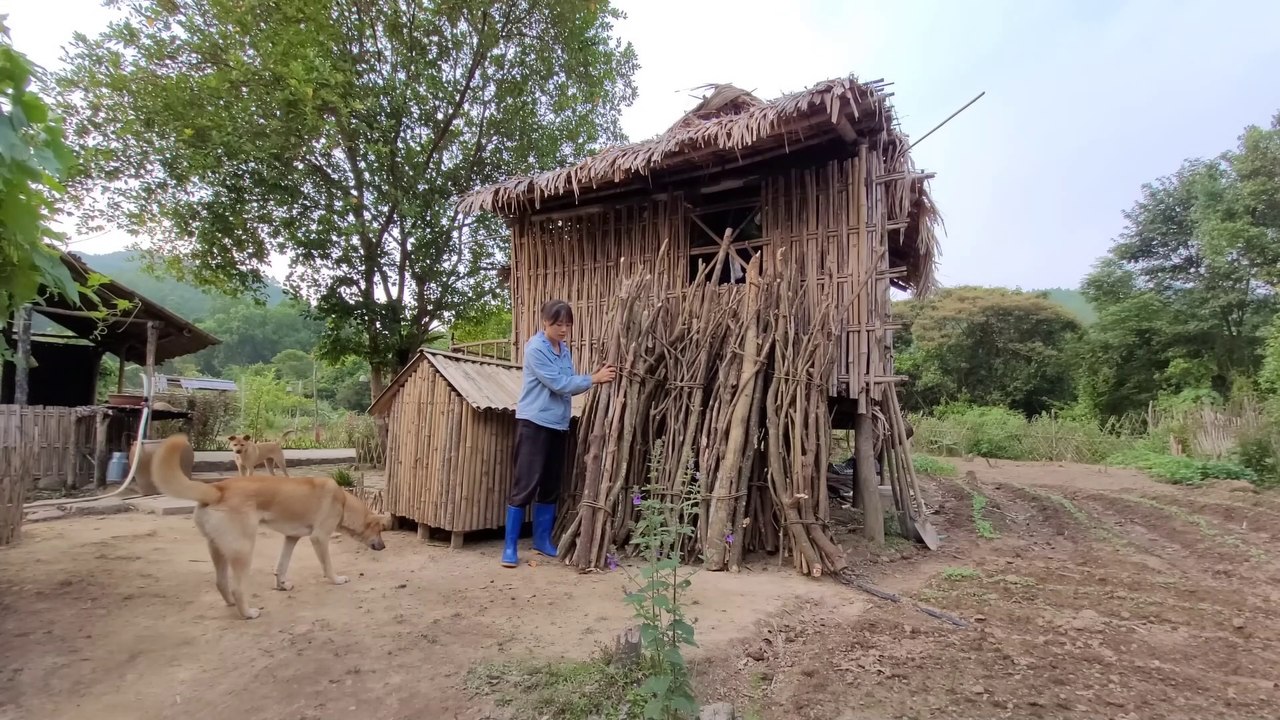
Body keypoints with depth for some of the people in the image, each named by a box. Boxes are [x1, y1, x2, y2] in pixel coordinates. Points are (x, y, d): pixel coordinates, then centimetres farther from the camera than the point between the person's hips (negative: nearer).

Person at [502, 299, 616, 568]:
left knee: (551, 486, 12)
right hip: (534, 423, -8)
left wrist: (594, 378, -3)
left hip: (558, 425, 8)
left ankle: (542, 541, 23)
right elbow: (559, 384, -18)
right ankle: (510, 547, 2)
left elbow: (569, 386, 10)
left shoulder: (564, 349, 11)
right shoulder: (535, 348, -14)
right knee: (525, 485, -6)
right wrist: (594, 379, -15)